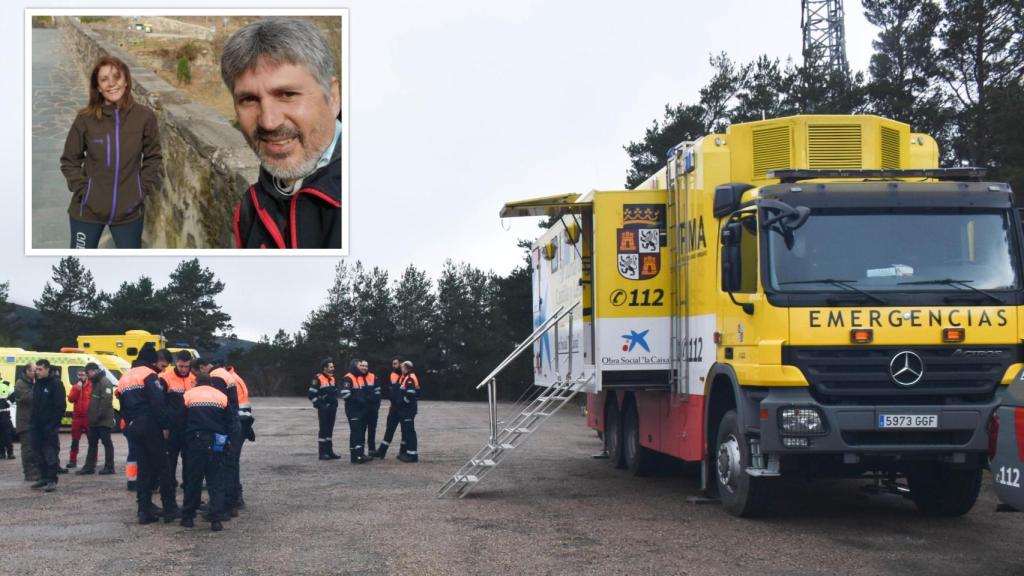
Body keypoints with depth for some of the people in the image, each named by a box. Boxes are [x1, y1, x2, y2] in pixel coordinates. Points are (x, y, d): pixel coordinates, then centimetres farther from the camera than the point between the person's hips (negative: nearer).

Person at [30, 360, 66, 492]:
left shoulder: (56, 384, -10)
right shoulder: (36, 384, 15)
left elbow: (60, 406, -14)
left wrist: (53, 423, -19)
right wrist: (34, 420, 9)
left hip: (50, 426, -8)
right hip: (37, 426, 8)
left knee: (50, 452, -8)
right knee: (39, 452, 11)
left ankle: (52, 480, -7)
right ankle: (44, 477, 20)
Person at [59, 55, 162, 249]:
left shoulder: (144, 116, -8)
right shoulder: (86, 119, -10)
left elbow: (153, 157, 4)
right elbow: (70, 160, 1)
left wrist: (144, 188, -4)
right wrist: (81, 188, -8)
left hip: (129, 210, 1)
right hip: (88, 209, -1)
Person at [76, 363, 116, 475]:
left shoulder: (105, 382, -14)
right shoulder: (95, 383, 18)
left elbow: (106, 401, -22)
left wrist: (98, 416, -22)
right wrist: (91, 416, 13)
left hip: (103, 420, -10)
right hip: (94, 421, 10)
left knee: (106, 443, -3)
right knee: (92, 443, 10)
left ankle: (109, 467, 1)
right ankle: (89, 466, 14)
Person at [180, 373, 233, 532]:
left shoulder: (188, 395, 5)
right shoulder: (222, 396, 9)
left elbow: (181, 422, 6)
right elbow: (229, 423, 8)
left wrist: (184, 441, 17)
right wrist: (225, 442, 16)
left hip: (195, 443, 0)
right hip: (216, 443, 0)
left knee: (193, 481, 10)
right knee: (216, 482, 3)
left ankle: (188, 517, 16)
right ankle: (216, 519, -5)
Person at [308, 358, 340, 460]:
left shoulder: (332, 378, 13)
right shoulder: (318, 379, -11)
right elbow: (311, 394, -14)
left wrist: (335, 403, 13)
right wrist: (320, 405, -16)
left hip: (332, 409, 7)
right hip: (323, 409, -7)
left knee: (330, 430, 11)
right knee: (323, 430, -6)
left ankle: (329, 452, 15)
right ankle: (322, 453, -3)